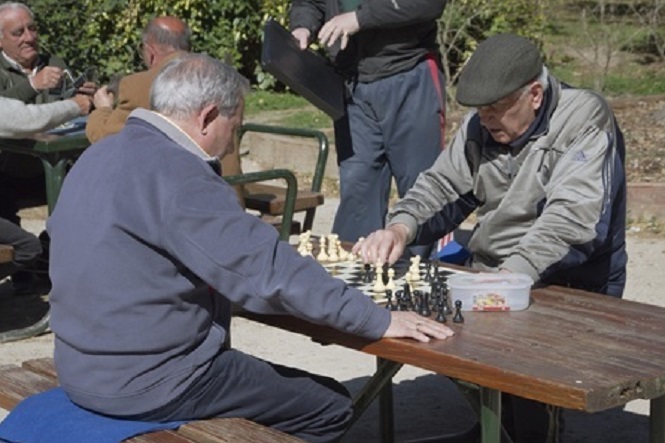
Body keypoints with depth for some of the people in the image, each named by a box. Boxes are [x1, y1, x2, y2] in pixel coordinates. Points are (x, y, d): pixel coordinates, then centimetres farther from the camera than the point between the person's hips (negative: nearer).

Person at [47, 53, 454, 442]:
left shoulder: (101, 156, 9)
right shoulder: (175, 174, -21)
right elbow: (270, 268, -24)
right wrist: (378, 321, -18)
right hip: (149, 385, -10)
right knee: (332, 406, 3)